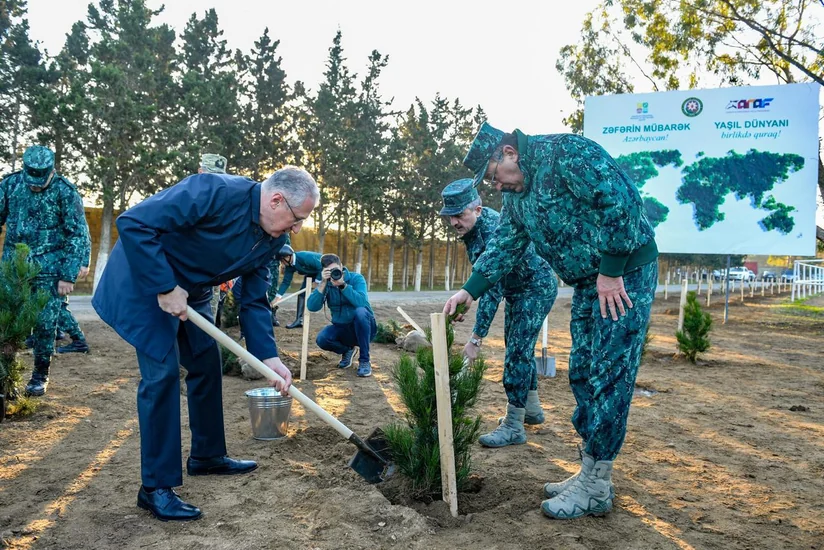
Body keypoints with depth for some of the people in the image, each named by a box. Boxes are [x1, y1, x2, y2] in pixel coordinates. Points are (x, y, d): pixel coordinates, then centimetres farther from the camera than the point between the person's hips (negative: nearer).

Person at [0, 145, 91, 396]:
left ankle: (41, 375, 14)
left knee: (44, 322, -1)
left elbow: (79, 236, -9)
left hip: (48, 269, -3)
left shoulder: (65, 192, -11)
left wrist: (68, 276, -12)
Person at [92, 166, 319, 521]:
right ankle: (155, 487, -2)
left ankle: (206, 456, 30)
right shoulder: (214, 193, -32)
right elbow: (133, 223, -32)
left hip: (190, 291, 9)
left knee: (207, 364, 12)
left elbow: (254, 300, 0)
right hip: (145, 278, -9)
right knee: (163, 372, -13)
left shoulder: (272, 239, -6)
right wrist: (166, 288, -30)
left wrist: (268, 355, -11)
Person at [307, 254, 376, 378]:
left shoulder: (356, 278, -12)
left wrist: (342, 285, -37)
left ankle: (364, 360, -21)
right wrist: (323, 283, -26)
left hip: (363, 328, -3)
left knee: (360, 311, -35)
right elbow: (312, 307, -19)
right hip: (342, 329, 3)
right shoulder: (326, 284, -4)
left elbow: (361, 302, -30)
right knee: (322, 339, -27)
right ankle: (347, 350, 9)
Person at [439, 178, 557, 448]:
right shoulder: (472, 223, -7)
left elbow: (492, 290, -38)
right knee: (519, 348, 16)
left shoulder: (494, 232, -35)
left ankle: (514, 426, -7)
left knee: (517, 352, -13)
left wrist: (477, 338, -37)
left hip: (537, 287, -10)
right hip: (517, 289, 10)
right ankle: (532, 409, 30)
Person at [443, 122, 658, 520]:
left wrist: (611, 272, -21)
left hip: (625, 273, -9)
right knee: (582, 374, 10)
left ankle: (596, 487, 3)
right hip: (588, 283, 9)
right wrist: (470, 290, 3)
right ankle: (591, 473, 21)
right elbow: (504, 248, 13)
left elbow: (620, 201, -24)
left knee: (609, 374, -6)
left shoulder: (566, 153, -17)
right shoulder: (516, 196, 11)